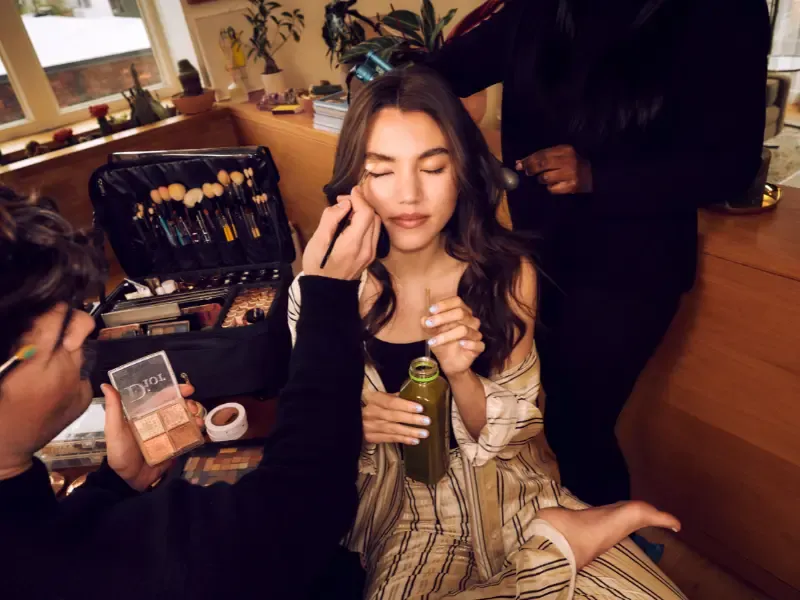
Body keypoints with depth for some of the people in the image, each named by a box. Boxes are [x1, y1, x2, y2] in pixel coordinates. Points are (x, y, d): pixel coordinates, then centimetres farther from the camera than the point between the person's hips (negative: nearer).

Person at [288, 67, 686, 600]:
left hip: (505, 492, 0)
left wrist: (461, 374, -28)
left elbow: (506, 436, -7)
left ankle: (543, 540, 11)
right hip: (404, 507, 2)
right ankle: (554, 538, -3)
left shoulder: (506, 273, -12)